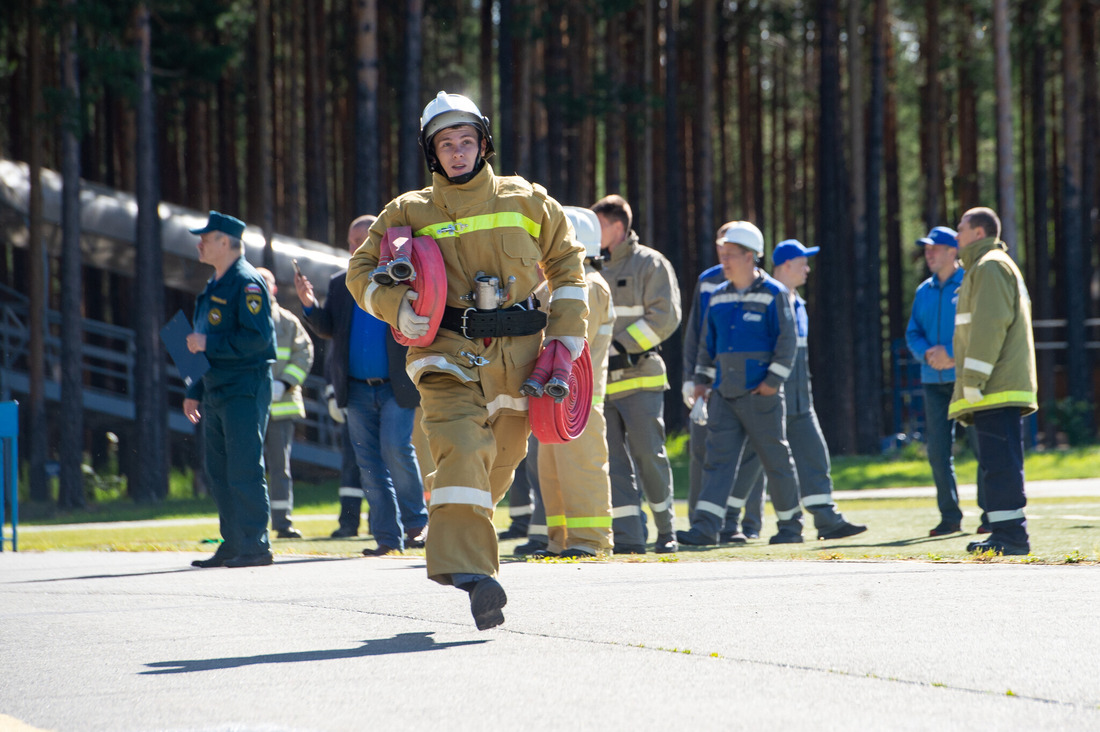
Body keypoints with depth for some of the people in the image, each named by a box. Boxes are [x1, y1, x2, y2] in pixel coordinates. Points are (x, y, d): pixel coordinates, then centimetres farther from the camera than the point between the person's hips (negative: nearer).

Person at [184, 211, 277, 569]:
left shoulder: (248, 283, -11)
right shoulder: (215, 286, 19)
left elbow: (257, 337, -20)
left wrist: (209, 344, -20)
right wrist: (195, 391, 22)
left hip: (244, 389, -10)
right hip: (217, 390, 10)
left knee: (244, 471, -10)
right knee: (218, 472, 10)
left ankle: (255, 547, -8)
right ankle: (232, 544, 15)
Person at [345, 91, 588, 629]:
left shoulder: (525, 202, 11)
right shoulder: (409, 213, 7)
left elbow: (567, 262, 19)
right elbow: (362, 269, 10)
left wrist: (565, 337, 11)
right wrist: (398, 307, -10)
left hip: (518, 356, 3)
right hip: (449, 354, -3)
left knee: (498, 466, 7)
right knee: (462, 450, -23)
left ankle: (453, 545, 31)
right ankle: (471, 571, -32)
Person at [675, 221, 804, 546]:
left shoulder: (773, 295, -4)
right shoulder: (719, 298, 13)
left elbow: (788, 341, -7)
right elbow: (708, 342, 21)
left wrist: (774, 380, -13)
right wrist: (702, 379, 14)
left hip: (760, 394, -5)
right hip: (724, 394, 5)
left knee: (775, 458, 2)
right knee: (718, 458, -4)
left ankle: (791, 525, 14)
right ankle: (705, 527, -12)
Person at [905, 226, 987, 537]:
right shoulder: (924, 292, 15)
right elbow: (913, 333, 14)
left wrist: (952, 354, -18)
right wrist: (927, 354, -7)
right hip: (933, 381, 6)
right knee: (937, 450, 4)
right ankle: (950, 516, 12)